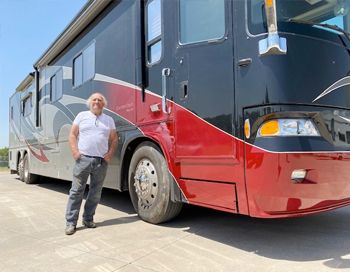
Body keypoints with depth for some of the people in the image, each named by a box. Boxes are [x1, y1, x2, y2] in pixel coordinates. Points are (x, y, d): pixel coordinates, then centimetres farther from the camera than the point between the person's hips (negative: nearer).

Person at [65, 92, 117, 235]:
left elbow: (114, 139, 14)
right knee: (76, 191, -1)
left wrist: (110, 153, -1)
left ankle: (88, 219, 19)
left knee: (96, 192, 6)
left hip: (102, 161, 2)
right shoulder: (82, 116, 10)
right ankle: (70, 222, 5)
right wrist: (75, 151, -6)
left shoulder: (109, 120, 14)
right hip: (83, 158, -2)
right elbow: (72, 135, 7)